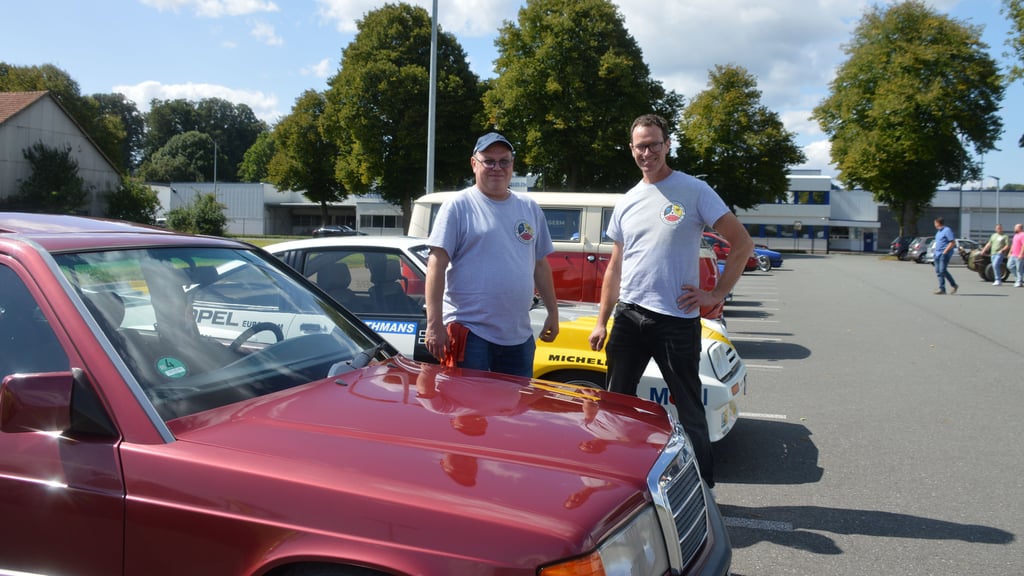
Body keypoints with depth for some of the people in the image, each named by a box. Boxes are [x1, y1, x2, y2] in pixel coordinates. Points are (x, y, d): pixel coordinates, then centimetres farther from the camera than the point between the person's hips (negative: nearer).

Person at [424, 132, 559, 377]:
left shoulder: (529, 208, 13)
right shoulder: (458, 207, -4)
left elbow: (541, 265, 18)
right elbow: (437, 264, -10)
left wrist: (553, 312, 14)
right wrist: (434, 324, -17)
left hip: (519, 336, 6)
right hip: (469, 332, -5)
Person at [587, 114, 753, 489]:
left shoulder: (694, 191, -3)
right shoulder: (626, 203, 12)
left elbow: (742, 244, -3)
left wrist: (716, 295, -8)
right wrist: (601, 322, 11)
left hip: (677, 320, -5)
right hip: (628, 315, 5)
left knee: (689, 409, 4)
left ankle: (704, 487, 17)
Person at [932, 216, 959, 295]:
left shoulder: (947, 230, -10)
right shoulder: (939, 231, 18)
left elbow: (953, 243, -15)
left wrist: (945, 251, -18)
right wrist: (935, 249, 15)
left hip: (944, 254, -9)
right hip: (937, 254, 9)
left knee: (943, 270, -13)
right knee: (938, 271, 4)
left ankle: (954, 285, 0)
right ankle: (942, 289, 6)